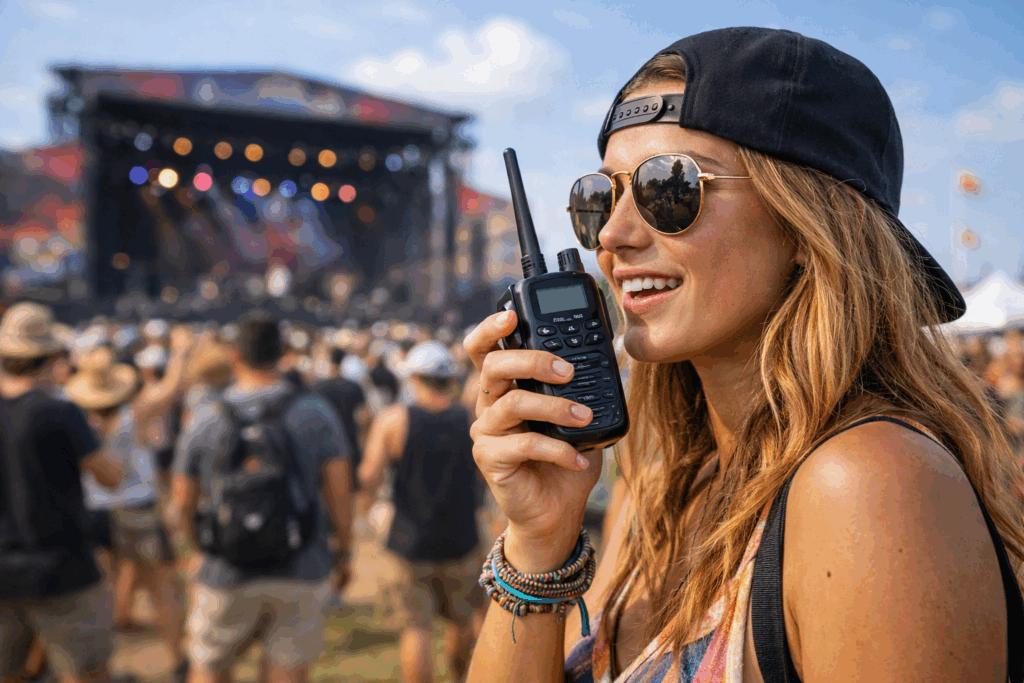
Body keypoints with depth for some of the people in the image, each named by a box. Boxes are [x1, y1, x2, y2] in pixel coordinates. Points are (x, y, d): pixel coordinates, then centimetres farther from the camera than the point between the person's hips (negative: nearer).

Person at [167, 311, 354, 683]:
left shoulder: (204, 418, -6)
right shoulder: (315, 412, -9)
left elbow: (182, 502, 0)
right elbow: (339, 490, -9)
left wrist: (192, 550, 19)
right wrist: (345, 552, 5)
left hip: (226, 576, 1)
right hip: (300, 571, 0)